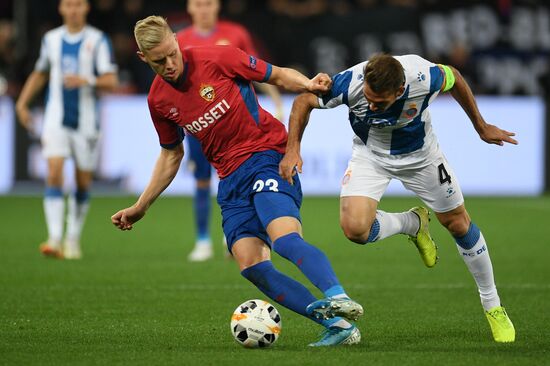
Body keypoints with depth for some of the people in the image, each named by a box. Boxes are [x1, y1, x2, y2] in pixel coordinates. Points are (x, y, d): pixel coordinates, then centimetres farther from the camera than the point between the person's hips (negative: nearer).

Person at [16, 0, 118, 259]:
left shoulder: (97, 40, -3)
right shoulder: (51, 39, 8)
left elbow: (111, 81, -9)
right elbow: (39, 74, 23)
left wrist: (86, 81, -26)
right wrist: (22, 102, 13)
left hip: (85, 121, -1)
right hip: (56, 119, 1)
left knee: (83, 182, 6)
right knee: (54, 174, -16)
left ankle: (73, 239, 23)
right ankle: (55, 238, -21)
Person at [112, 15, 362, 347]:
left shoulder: (217, 59, -7)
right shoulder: (158, 100, 8)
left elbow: (278, 75, 2)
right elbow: (171, 154, 23)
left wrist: (308, 84, -19)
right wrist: (141, 206, 23)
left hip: (268, 156, -5)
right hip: (231, 179, 5)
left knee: (285, 239, -31)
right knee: (251, 264, -15)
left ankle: (338, 297, -43)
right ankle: (337, 326, -19)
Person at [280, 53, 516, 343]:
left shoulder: (425, 78, -36)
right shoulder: (351, 83, -36)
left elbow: (454, 79, -10)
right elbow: (304, 101, -18)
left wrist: (481, 127, 2)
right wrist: (293, 149, -29)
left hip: (419, 153, 0)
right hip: (370, 153, 0)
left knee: (458, 223, 8)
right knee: (354, 227, -22)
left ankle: (493, 306, 29)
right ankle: (413, 224, 13)